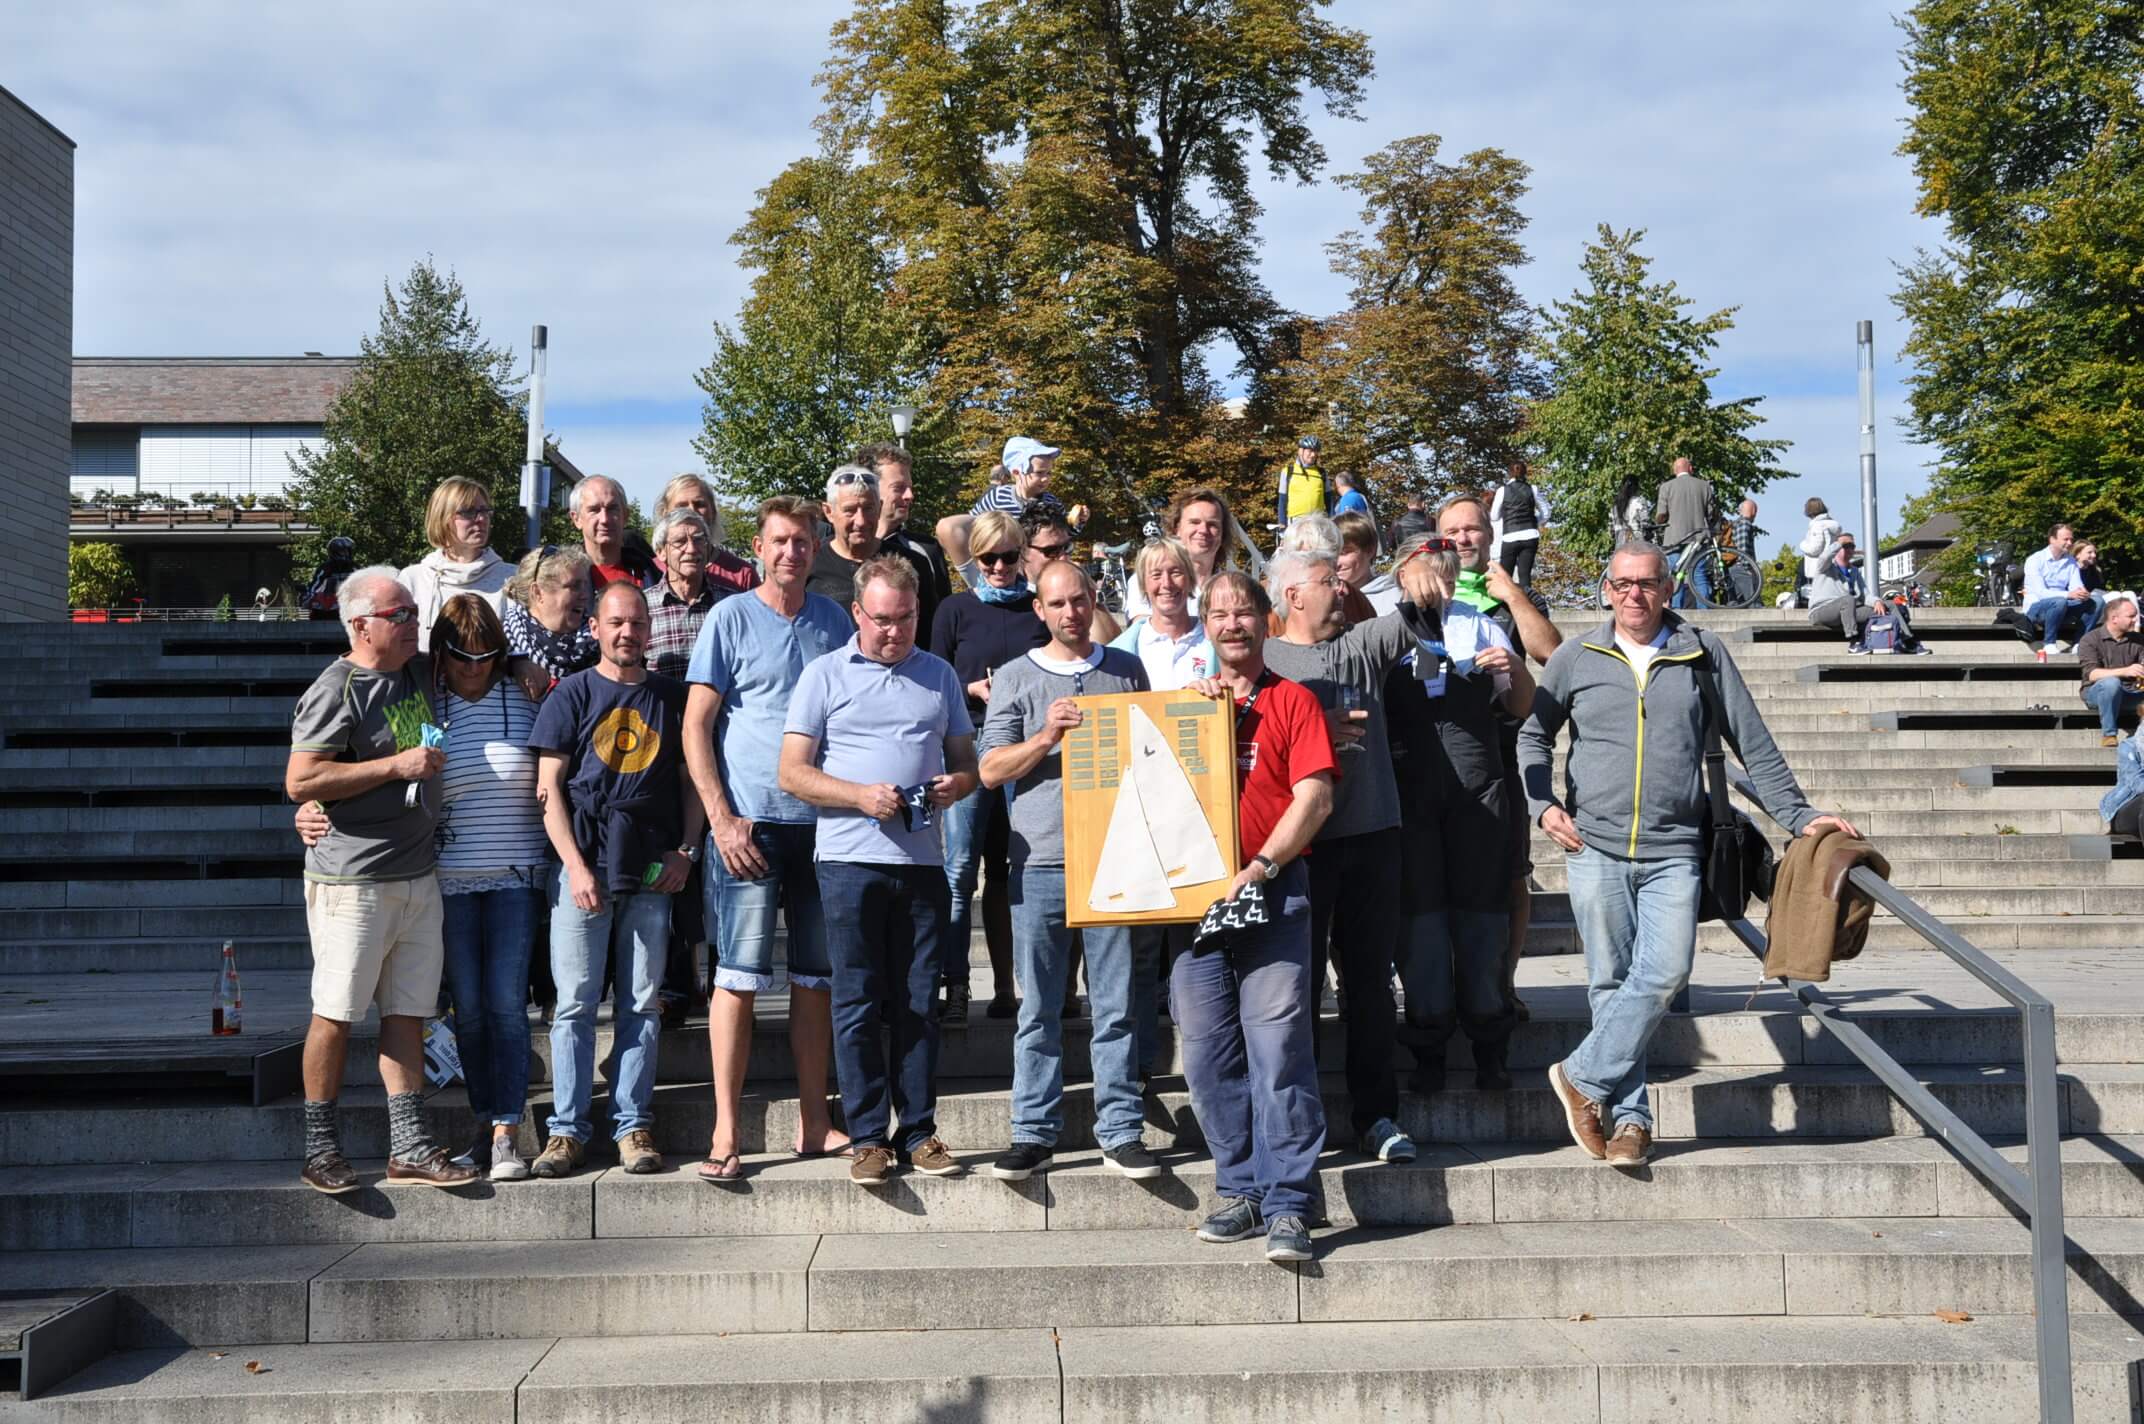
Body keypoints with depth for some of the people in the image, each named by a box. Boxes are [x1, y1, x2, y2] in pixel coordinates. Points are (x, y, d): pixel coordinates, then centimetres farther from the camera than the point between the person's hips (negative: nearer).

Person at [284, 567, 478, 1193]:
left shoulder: (420, 672, 13)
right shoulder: (336, 690, -11)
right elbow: (301, 782, -18)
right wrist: (396, 765, -17)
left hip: (418, 875, 7)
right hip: (352, 879, -7)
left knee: (408, 1012, 7)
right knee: (336, 1013, 1)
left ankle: (408, 1147, 10)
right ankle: (320, 1148, 12)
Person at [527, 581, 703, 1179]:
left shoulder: (672, 698, 11)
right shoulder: (572, 695, 4)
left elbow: (690, 781, 14)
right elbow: (549, 787, 0)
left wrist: (685, 850, 0)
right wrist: (576, 867, -10)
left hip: (653, 869, 2)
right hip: (584, 863, -2)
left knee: (642, 1004, 4)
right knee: (575, 1002, -1)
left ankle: (633, 1125, 11)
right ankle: (567, 1129, 6)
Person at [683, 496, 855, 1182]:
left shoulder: (834, 622, 10)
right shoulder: (731, 618, -1)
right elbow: (695, 727, -3)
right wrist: (722, 820, -11)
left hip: (823, 819, 4)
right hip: (750, 822, -4)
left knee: (817, 976, 10)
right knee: (740, 974, -3)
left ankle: (814, 1121, 19)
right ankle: (726, 1131, 3)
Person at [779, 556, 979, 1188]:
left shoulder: (940, 675, 15)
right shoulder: (824, 675, 5)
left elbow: (967, 762, 18)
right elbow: (792, 773, 0)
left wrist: (955, 785, -5)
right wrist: (861, 796, -14)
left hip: (923, 858, 3)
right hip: (850, 858, -2)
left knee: (918, 1001, 5)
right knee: (858, 1001, 0)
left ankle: (919, 1131, 13)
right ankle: (867, 1136, 7)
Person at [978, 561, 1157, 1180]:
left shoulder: (1127, 670, 12)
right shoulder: (1016, 678, 8)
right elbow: (991, 770, 2)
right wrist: (1046, 738, -12)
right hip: (1040, 861, -1)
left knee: (1118, 1005, 3)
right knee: (1039, 1007, 4)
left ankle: (1119, 1130, 10)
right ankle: (1034, 1132, 11)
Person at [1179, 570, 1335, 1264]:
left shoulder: (1293, 701, 7)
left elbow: (1314, 799, -3)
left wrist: (1259, 867, -13)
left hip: (1273, 890, -4)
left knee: (1278, 1048, -9)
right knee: (1208, 1051, 4)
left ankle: (1289, 1206, -5)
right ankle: (1242, 1190, 14)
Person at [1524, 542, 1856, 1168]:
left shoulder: (1704, 655, 8)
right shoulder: (1576, 658, 8)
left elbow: (1755, 747, 12)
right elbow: (1532, 735, 18)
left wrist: (1800, 817, 8)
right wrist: (1542, 804, 4)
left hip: (1673, 852, 0)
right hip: (1594, 846, 0)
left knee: (1665, 972, -15)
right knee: (1611, 982, 2)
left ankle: (1583, 1075, -2)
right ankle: (1629, 1115, 10)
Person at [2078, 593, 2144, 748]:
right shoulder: (2091, 640, -7)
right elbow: (2091, 674, -20)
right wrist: (2125, 671, -33)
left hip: (2129, 695, 4)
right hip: (2097, 693, -4)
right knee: (2111, 682, -37)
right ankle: (2109, 735, -26)